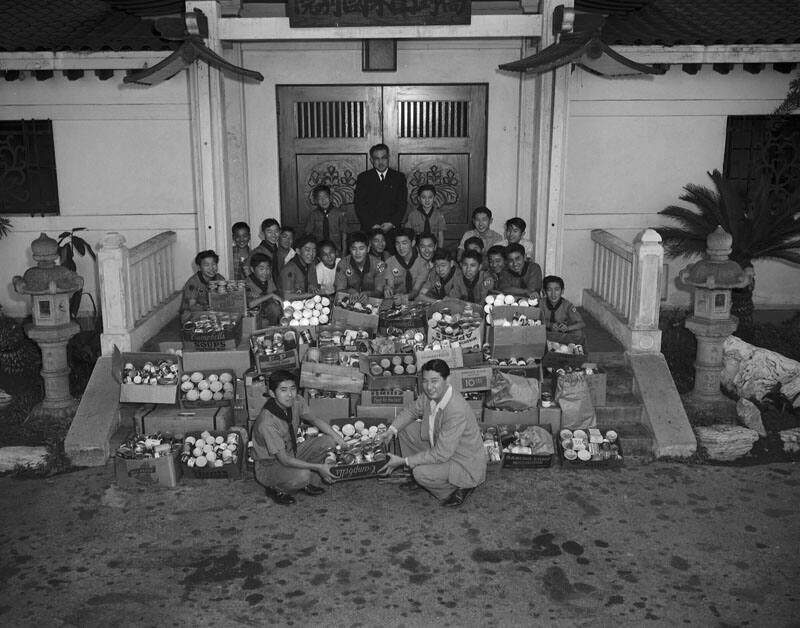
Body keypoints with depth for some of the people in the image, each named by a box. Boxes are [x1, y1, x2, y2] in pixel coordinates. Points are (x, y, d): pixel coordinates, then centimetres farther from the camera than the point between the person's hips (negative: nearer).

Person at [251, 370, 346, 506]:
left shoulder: (296, 402, -14)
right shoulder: (267, 422, -33)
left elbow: (314, 420, 5)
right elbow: (284, 460, -30)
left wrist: (340, 440, -7)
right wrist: (318, 467, -33)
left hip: (292, 453, 7)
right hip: (269, 464, -7)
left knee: (329, 441, -10)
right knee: (302, 475, -35)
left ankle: (311, 482, 5)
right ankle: (276, 489, -3)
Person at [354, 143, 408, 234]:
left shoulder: (399, 177, 10)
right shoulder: (363, 178, 9)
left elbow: (402, 205, 6)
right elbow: (359, 205, 2)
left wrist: (392, 224, -9)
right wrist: (372, 225, -10)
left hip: (392, 229, 1)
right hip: (369, 229, 0)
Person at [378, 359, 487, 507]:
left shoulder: (456, 411, -36)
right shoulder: (430, 395, -11)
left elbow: (440, 455, -33)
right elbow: (411, 410, 11)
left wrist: (403, 461, -26)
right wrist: (392, 429, -6)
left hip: (465, 465, -8)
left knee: (421, 473, -28)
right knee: (406, 428, 3)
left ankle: (460, 488, -1)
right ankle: (416, 478, 18)